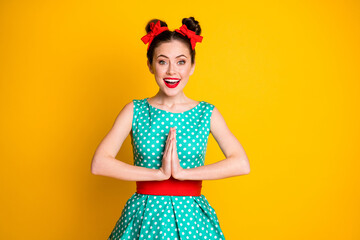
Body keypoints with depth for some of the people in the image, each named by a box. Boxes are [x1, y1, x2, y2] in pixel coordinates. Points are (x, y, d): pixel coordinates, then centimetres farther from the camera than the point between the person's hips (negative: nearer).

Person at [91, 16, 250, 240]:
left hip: (191, 217, 0)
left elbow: (242, 164, -13)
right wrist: (158, 173, -18)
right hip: (144, 215, 0)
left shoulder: (207, 113, -1)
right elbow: (99, 163, -11)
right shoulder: (134, 111, -1)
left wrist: (183, 172, -19)